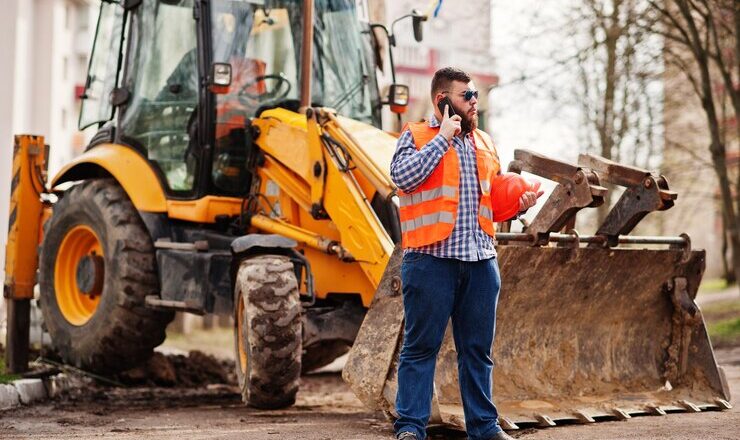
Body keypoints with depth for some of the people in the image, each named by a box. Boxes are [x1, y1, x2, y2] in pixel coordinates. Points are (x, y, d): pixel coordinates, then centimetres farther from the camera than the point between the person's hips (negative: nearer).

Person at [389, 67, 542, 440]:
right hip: (432, 258, -5)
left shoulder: (484, 143, 20)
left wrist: (518, 203, 7)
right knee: (421, 346, -2)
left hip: (481, 260, 5)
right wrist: (443, 138, -11)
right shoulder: (416, 136, 3)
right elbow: (402, 176, -16)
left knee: (478, 348, 10)